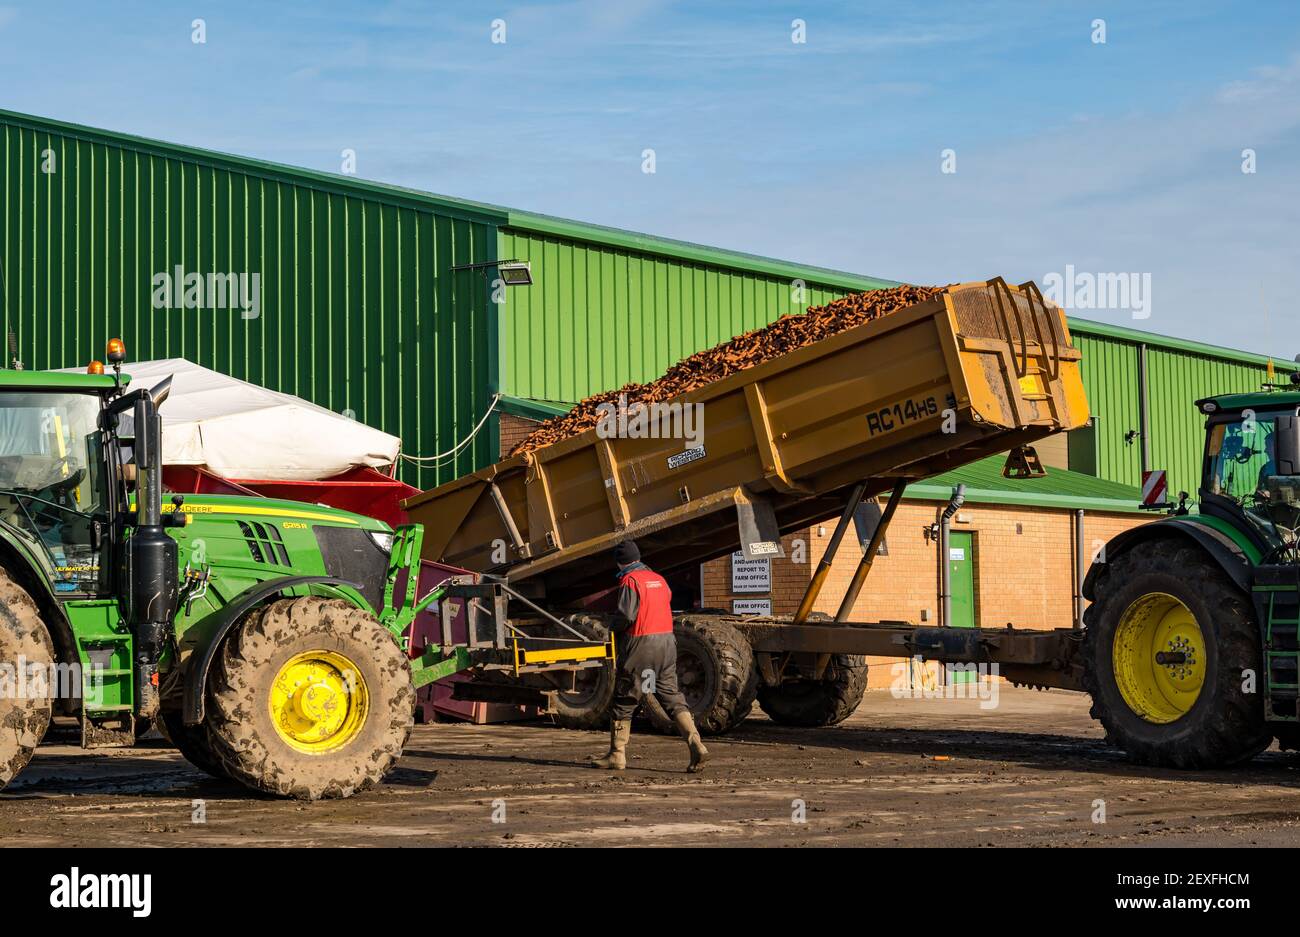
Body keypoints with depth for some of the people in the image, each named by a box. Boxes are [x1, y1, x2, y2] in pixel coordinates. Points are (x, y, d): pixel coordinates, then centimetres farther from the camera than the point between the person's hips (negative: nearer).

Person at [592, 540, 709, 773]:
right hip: (666, 642, 6)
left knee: (624, 701, 6)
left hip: (639, 645, -6)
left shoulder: (630, 581, -9)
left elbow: (626, 614, -19)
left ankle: (617, 755, 12)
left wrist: (613, 628, 1)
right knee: (672, 698, 6)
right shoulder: (658, 579, 14)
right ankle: (696, 746, -9)